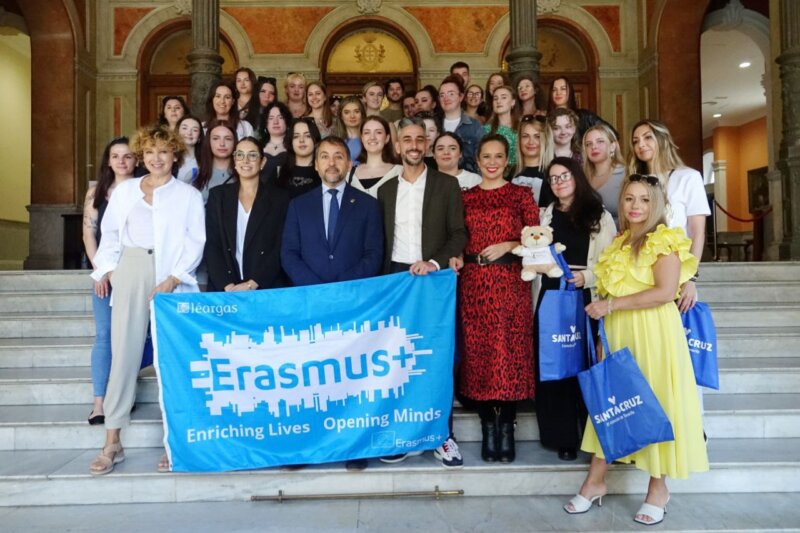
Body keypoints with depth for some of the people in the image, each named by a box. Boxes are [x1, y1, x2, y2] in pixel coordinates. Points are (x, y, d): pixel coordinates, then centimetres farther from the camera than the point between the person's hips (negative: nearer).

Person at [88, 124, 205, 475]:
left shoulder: (189, 195, 6)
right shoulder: (125, 190, 14)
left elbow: (195, 243, -2)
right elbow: (110, 233, 14)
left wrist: (173, 279, -13)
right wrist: (108, 269, 1)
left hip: (172, 279, -2)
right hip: (130, 274, 2)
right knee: (123, 352, -1)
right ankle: (112, 443, 7)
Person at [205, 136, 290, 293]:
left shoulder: (280, 198, 4)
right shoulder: (218, 195, 9)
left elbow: (281, 249, -2)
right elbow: (211, 245, 2)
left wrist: (252, 284, -12)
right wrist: (228, 285, -10)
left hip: (267, 289, -1)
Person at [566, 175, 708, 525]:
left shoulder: (665, 241, -7)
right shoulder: (619, 243, 15)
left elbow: (665, 292, -19)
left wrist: (611, 305, -18)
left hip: (652, 333, -6)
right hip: (617, 332, 7)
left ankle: (658, 486, 19)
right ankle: (596, 480, 17)